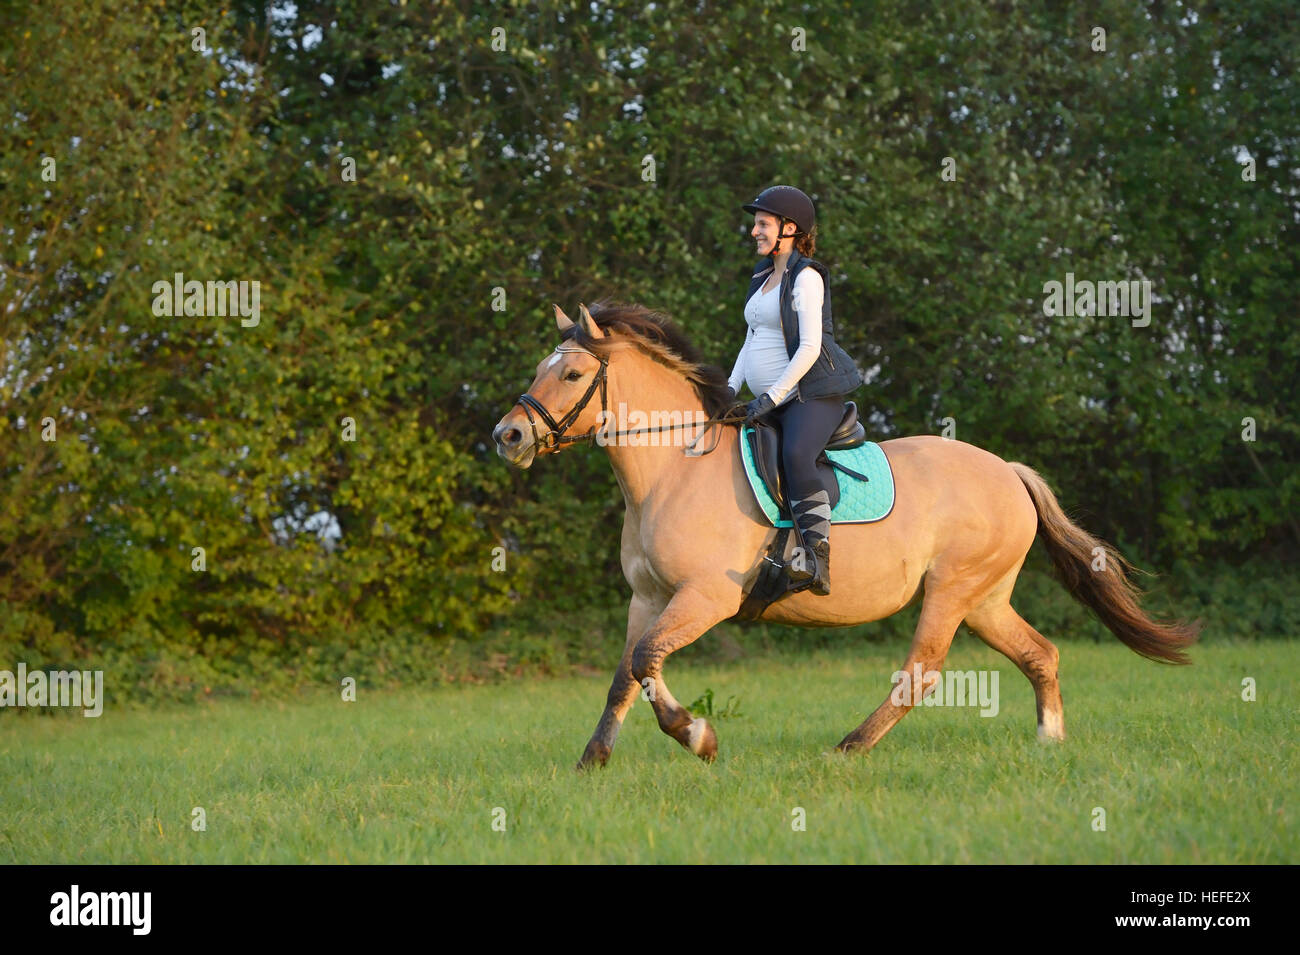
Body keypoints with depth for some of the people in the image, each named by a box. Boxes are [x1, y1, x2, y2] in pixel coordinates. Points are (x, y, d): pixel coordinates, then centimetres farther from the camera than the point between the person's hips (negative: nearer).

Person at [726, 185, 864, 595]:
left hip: (812, 396, -10)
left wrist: (771, 397, -21)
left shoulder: (806, 277, -10)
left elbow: (810, 347, -18)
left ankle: (818, 562, -43)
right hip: (773, 404, 10)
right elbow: (752, 341, 22)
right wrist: (732, 388, 7)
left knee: (795, 455, -35)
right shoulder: (763, 277, 17)